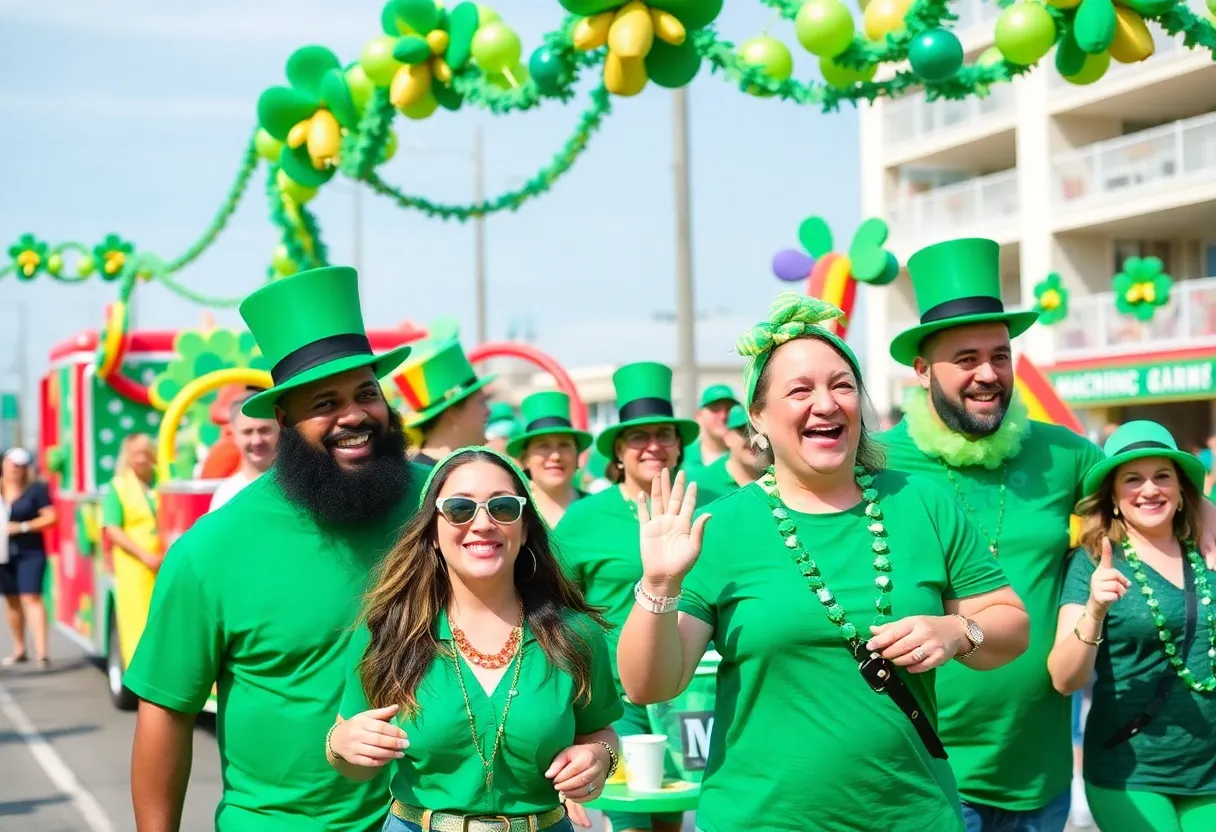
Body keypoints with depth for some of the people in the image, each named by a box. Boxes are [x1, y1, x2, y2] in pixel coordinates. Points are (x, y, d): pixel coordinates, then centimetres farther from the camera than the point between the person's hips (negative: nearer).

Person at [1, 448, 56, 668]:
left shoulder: (36, 489, -7)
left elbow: (51, 518, -10)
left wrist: (21, 527, -17)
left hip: (30, 552, -5)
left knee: (31, 598, -13)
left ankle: (41, 652, -18)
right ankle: (19, 650, 23)